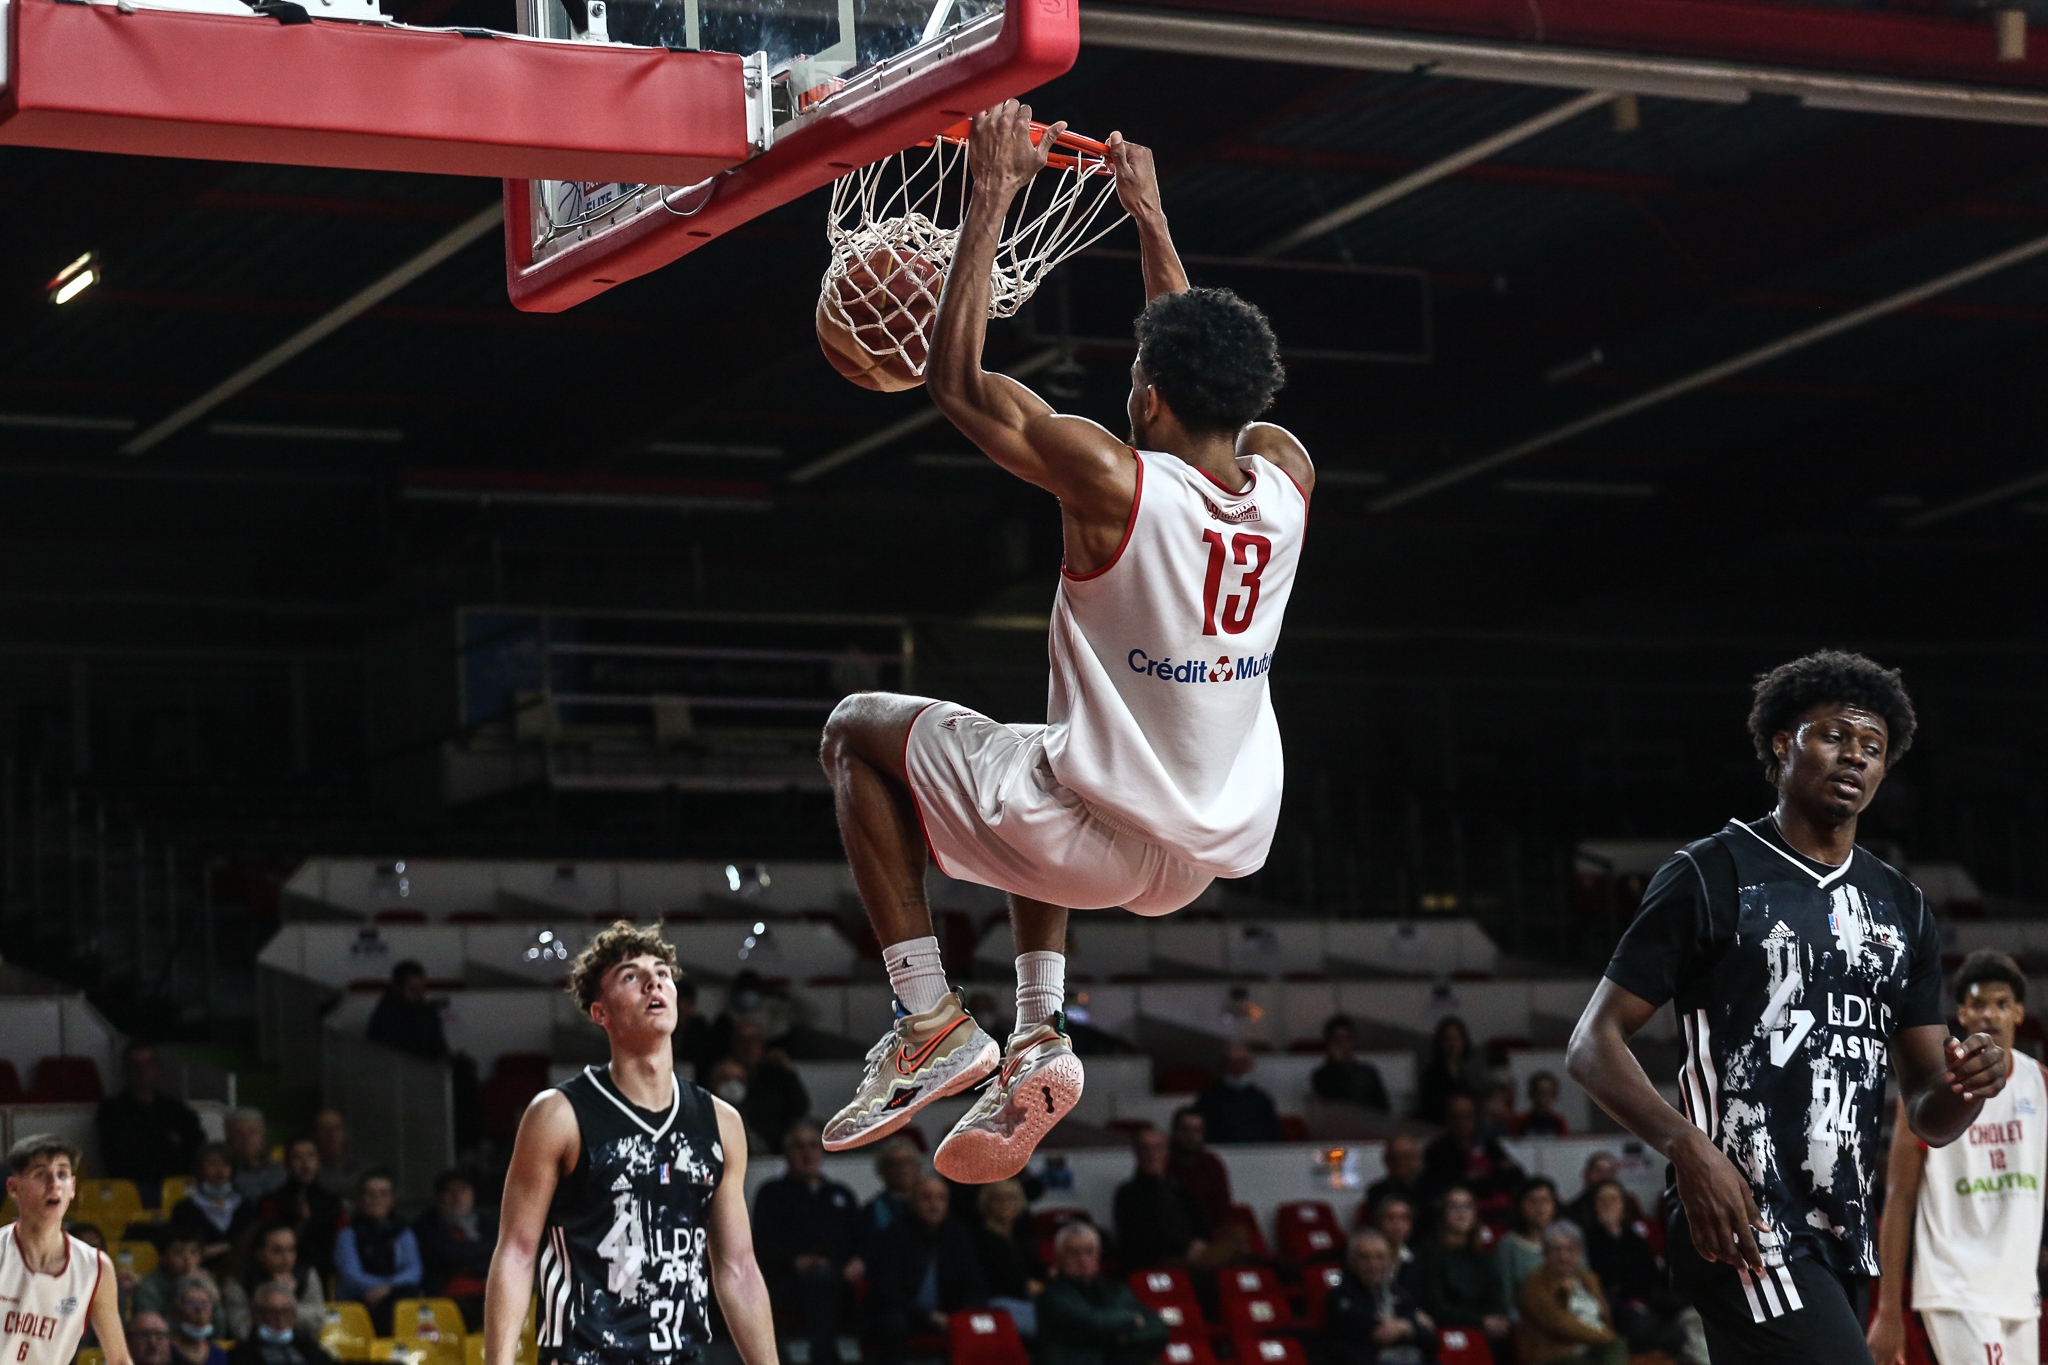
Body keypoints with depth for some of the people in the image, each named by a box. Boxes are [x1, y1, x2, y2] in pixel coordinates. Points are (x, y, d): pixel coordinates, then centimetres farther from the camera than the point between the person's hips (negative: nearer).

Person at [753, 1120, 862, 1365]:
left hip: (844, 1281, 3)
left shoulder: (841, 1194, 32)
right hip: (790, 1283, -3)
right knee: (820, 1279, -40)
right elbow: (765, 1246, 3)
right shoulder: (772, 1193, 20)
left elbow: (862, 1236, 17)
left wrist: (859, 1261, -7)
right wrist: (796, 1261, -17)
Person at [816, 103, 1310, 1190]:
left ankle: (932, 1024, 9)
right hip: (1221, 851, 6)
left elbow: (955, 381, -8)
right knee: (1046, 766, 38)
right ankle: (1038, 1040, 23)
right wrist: (1147, 217, 27)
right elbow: (1211, 375, 20)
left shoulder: (1113, 481, -19)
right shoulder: (1286, 480, -2)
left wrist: (990, 202, -4)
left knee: (860, 729, 15)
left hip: (1105, 836, -6)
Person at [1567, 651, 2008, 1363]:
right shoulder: (1708, 876, -2)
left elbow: (1929, 1119, 16)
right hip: (1742, 1223, -7)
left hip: (1843, 1237, 7)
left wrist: (1967, 1088, -9)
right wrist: (1688, 1146, -22)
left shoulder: (1902, 909, 17)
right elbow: (1593, 1046, -6)